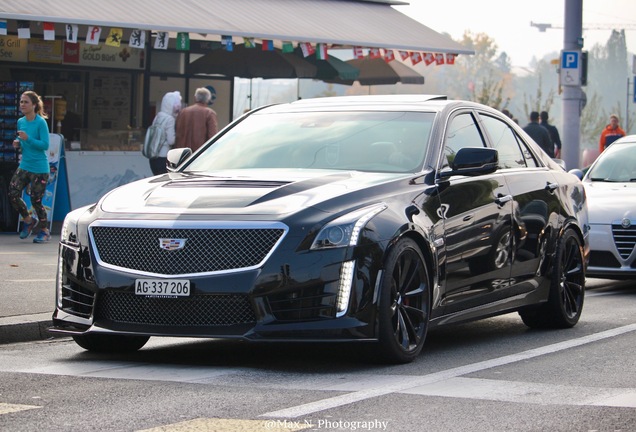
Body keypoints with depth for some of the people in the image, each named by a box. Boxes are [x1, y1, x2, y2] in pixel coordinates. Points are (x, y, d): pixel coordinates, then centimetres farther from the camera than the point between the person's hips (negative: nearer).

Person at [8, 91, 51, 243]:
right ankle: (28, 220, 21)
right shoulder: (21, 122, 7)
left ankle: (44, 231, 15)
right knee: (13, 195, -4)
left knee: (36, 201, -4)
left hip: (39, 169, -6)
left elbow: (45, 145, -17)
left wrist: (28, 139, -26)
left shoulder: (41, 122, -13)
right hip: (24, 166, 6)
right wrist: (18, 143, 1)